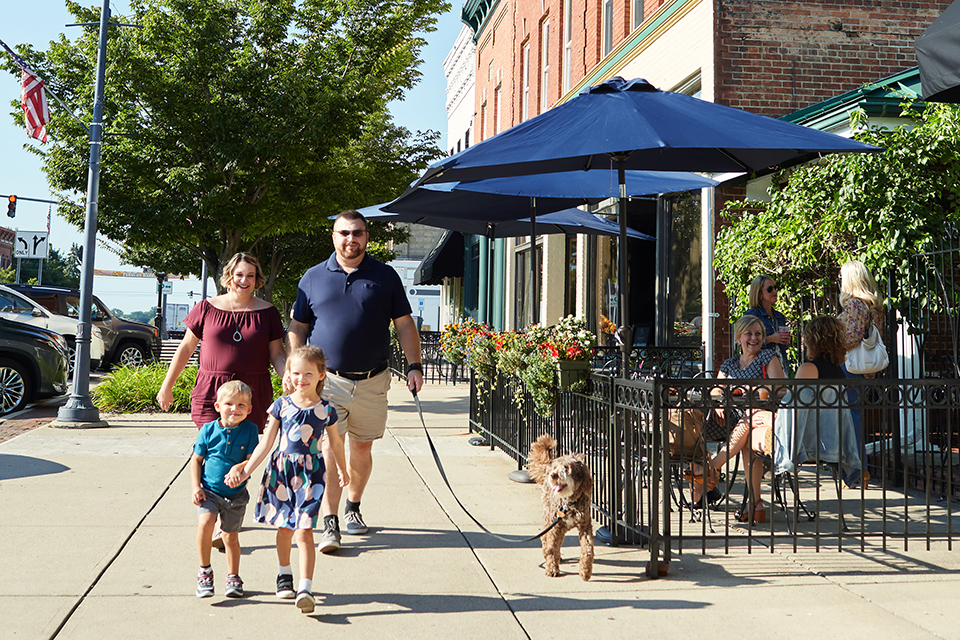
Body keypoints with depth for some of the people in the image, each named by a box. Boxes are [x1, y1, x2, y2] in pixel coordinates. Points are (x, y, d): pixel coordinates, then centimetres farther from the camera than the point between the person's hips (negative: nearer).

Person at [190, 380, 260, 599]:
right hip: (209, 490, -1)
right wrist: (196, 487, -5)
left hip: (236, 493, 1)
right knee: (205, 523, -24)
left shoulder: (250, 430, -6)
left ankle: (233, 577, 30)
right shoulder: (208, 430, -4)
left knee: (231, 536, 10)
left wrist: (239, 467, -32)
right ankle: (205, 571, -6)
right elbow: (196, 459, 4)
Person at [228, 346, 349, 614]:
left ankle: (305, 588, -12)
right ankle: (284, 575, 37)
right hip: (281, 469, 2)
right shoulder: (281, 405, -1)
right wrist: (245, 471, -1)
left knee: (304, 530, -11)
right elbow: (266, 443, 3)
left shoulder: (325, 410, -2)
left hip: (310, 473, -2)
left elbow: (335, 443, 14)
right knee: (284, 528, 14)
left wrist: (343, 470, 26)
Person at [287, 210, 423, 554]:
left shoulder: (384, 276, 6)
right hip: (327, 379, -1)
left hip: (371, 381, 1)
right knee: (329, 448, -9)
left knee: (362, 447, 11)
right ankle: (329, 524, -7)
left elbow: (404, 323, 8)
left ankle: (353, 507, 32)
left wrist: (414, 365, -1)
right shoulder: (313, 277, 7)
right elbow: (297, 328, 10)